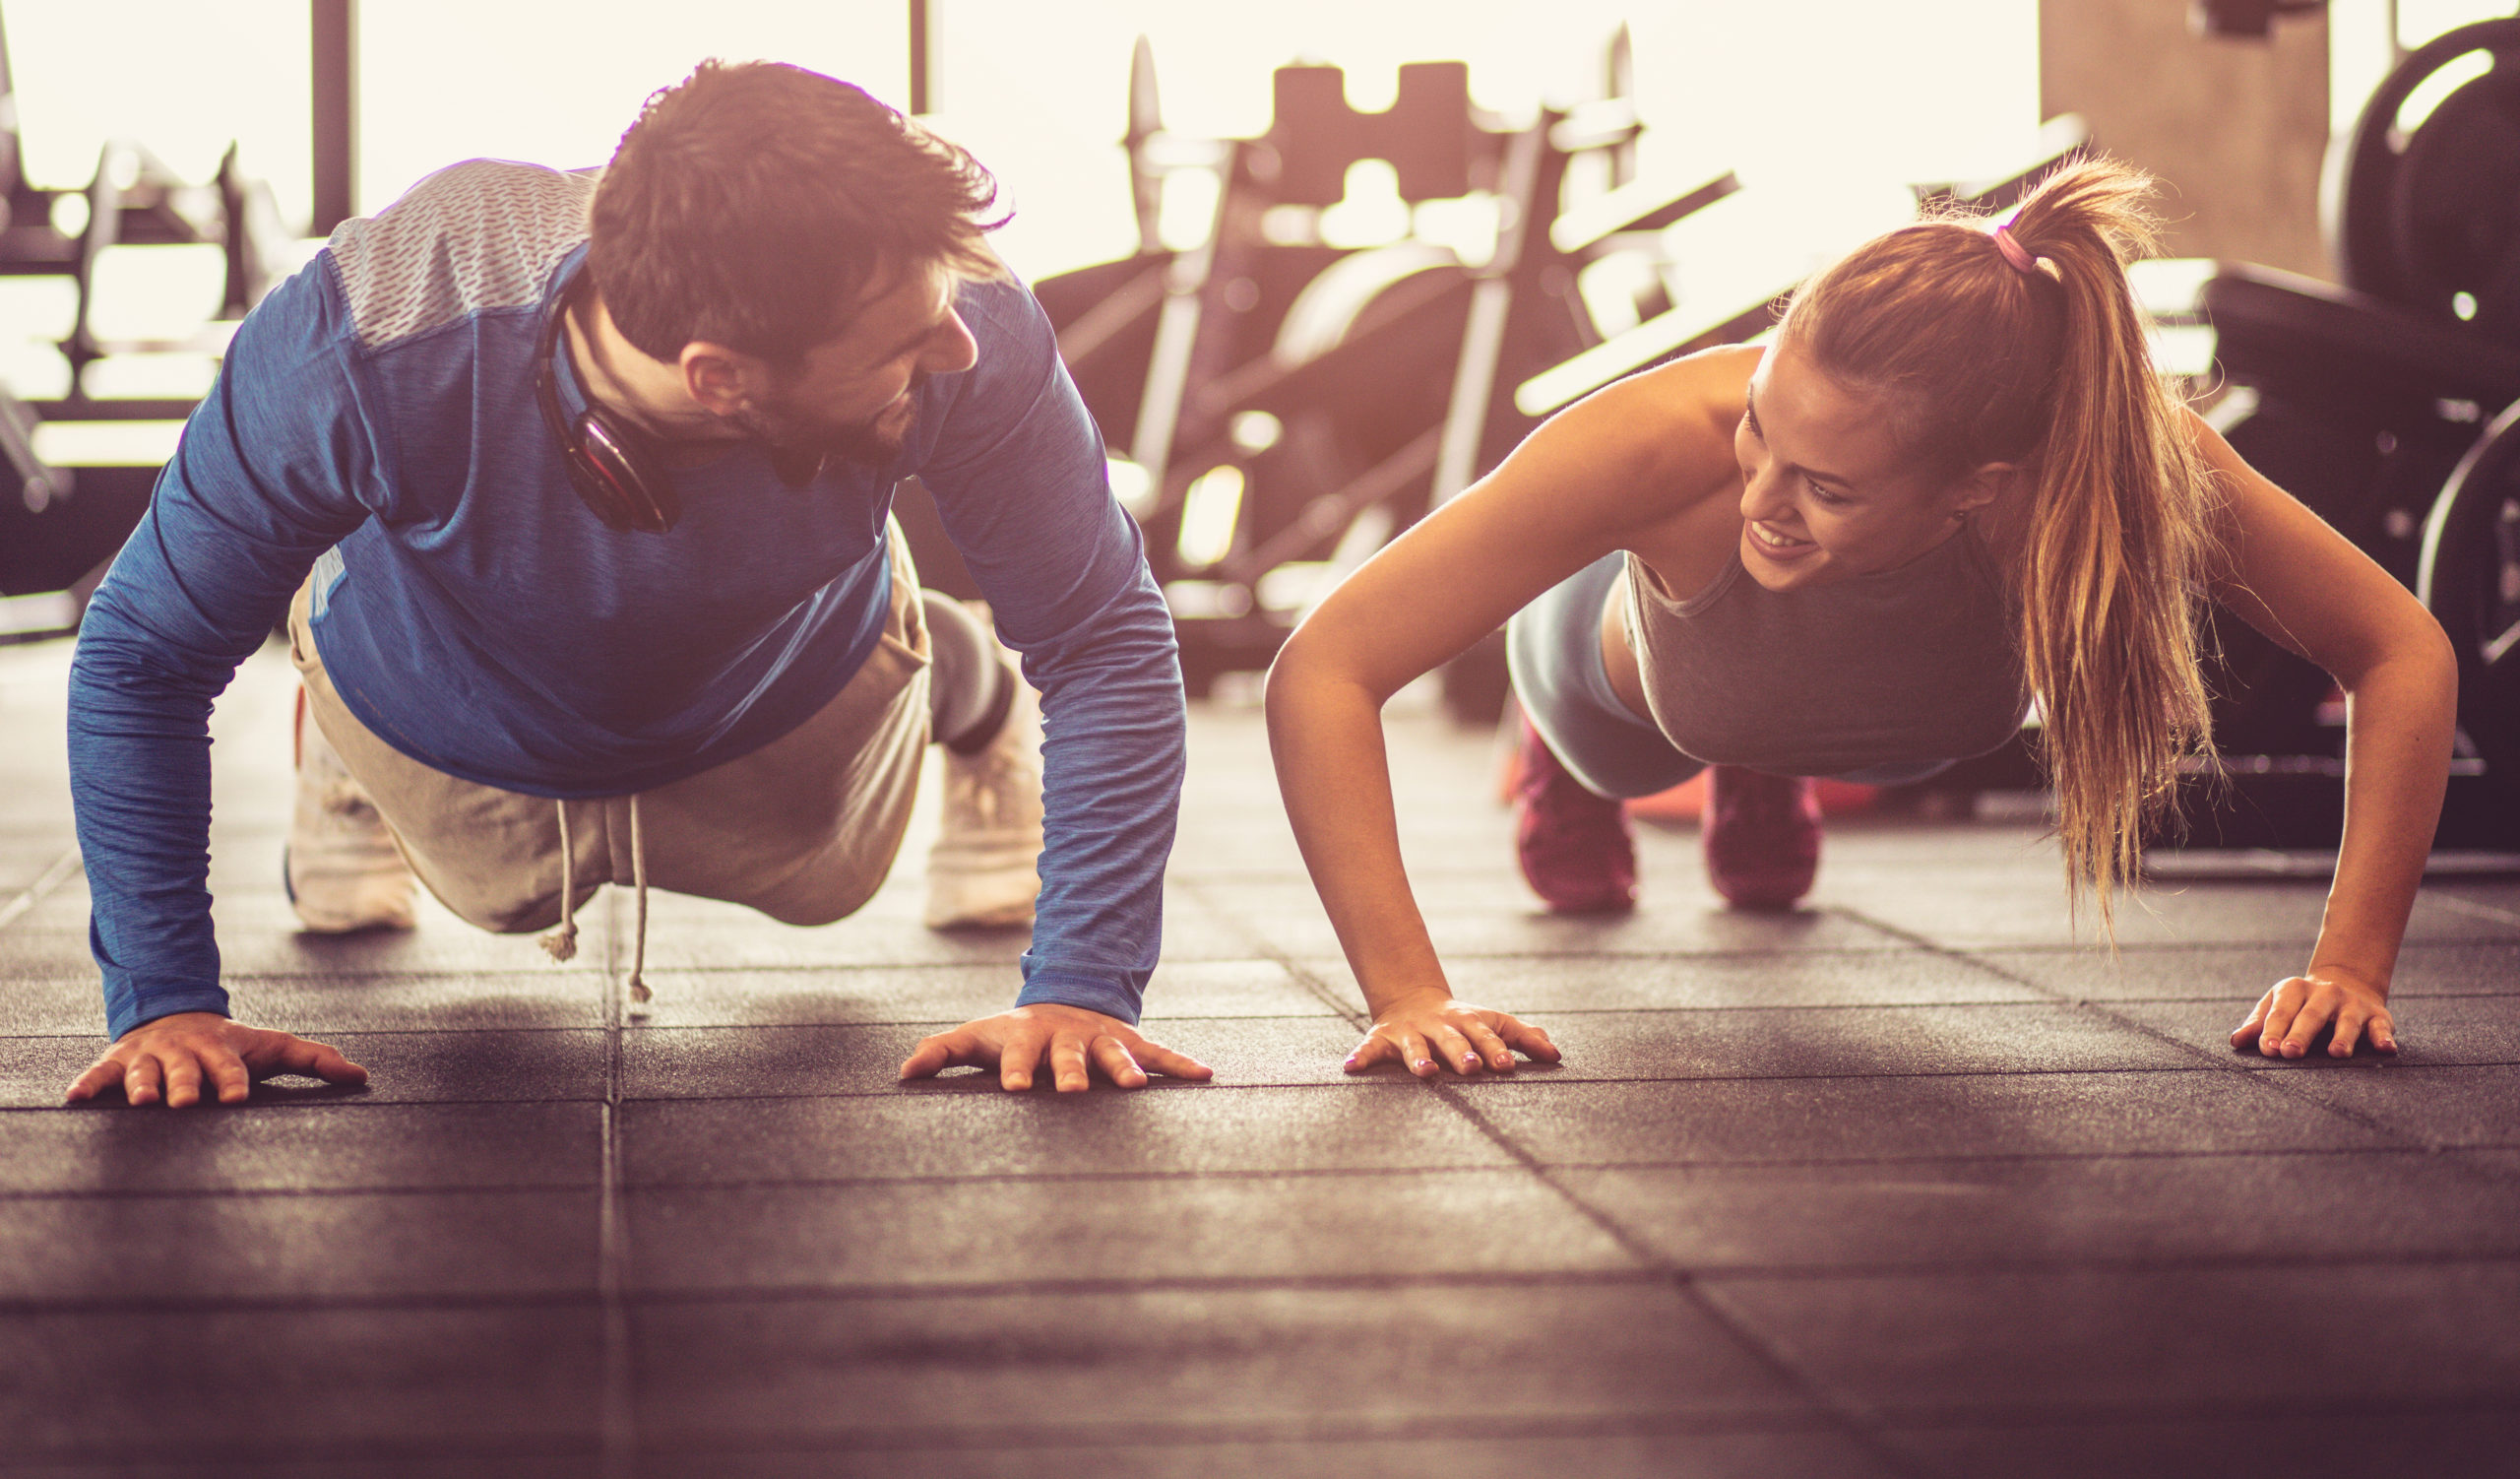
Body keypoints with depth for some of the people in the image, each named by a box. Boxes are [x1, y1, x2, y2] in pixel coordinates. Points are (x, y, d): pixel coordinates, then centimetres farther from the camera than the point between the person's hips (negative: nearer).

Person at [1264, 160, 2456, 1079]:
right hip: (1634, 695, -2)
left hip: (1917, 728, 2)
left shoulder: (2119, 457, -47)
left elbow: (2404, 655, -31)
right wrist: (1408, 994, -53)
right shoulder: (1667, 442, -50)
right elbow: (1320, 673, -46)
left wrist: (2349, 965, -39)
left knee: (1769, 875, 36)